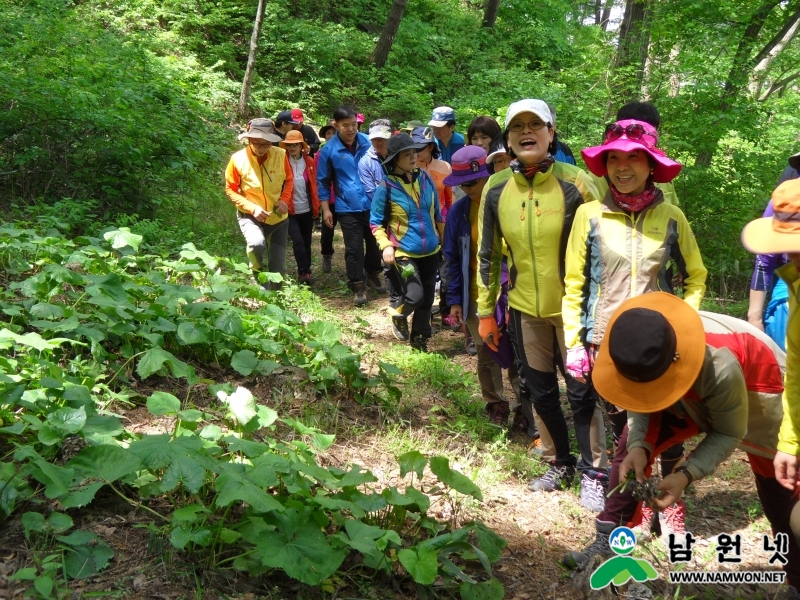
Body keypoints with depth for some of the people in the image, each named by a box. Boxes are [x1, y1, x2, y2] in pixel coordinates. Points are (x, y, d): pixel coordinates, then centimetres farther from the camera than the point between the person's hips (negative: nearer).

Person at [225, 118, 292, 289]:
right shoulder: (238, 159, -17)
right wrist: (252, 208, -20)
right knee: (256, 243, -35)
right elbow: (231, 190, -7)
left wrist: (284, 200, -13)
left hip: (278, 217, 3)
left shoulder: (280, 155, -12)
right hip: (250, 216, -3)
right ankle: (259, 276, -5)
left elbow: (289, 180, 6)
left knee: (278, 267, 6)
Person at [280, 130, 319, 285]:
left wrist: (316, 207, 6)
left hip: (306, 210, 3)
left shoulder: (309, 162, 2)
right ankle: (304, 272, -4)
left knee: (306, 242, 12)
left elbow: (314, 186, 7)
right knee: (298, 241, -15)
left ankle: (305, 272, 27)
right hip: (289, 210, -3)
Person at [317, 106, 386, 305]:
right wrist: (325, 209, -3)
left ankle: (373, 275, 37)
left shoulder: (367, 142, -1)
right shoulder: (329, 150, -8)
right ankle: (358, 286, 12)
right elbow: (323, 181, 0)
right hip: (348, 208, -3)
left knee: (374, 243, 15)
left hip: (372, 204, 3)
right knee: (354, 248, 1)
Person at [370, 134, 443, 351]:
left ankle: (419, 339, 32)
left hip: (431, 250, 5)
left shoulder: (425, 179, 1)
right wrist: (385, 245, -18)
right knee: (415, 296, -17)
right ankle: (398, 312, 19)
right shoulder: (386, 187, -12)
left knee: (427, 298, 12)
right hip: (404, 252, -5)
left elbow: (437, 213, 12)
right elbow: (376, 222, -5)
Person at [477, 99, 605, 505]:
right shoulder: (496, 188, -1)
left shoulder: (574, 182, -11)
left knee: (582, 392, 5)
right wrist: (485, 312, 7)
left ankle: (589, 469, 25)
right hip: (525, 309, 4)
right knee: (540, 391, 15)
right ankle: (562, 463, 35)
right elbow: (488, 254, 6)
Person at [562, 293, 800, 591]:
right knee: (631, 442, -12)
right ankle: (608, 543, -5)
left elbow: (728, 434, -28)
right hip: (693, 393, 5)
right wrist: (639, 446, -33)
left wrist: (686, 474, -41)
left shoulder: (721, 369, -44)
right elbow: (641, 393, -14)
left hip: (755, 391, -4)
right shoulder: (644, 355, -31)